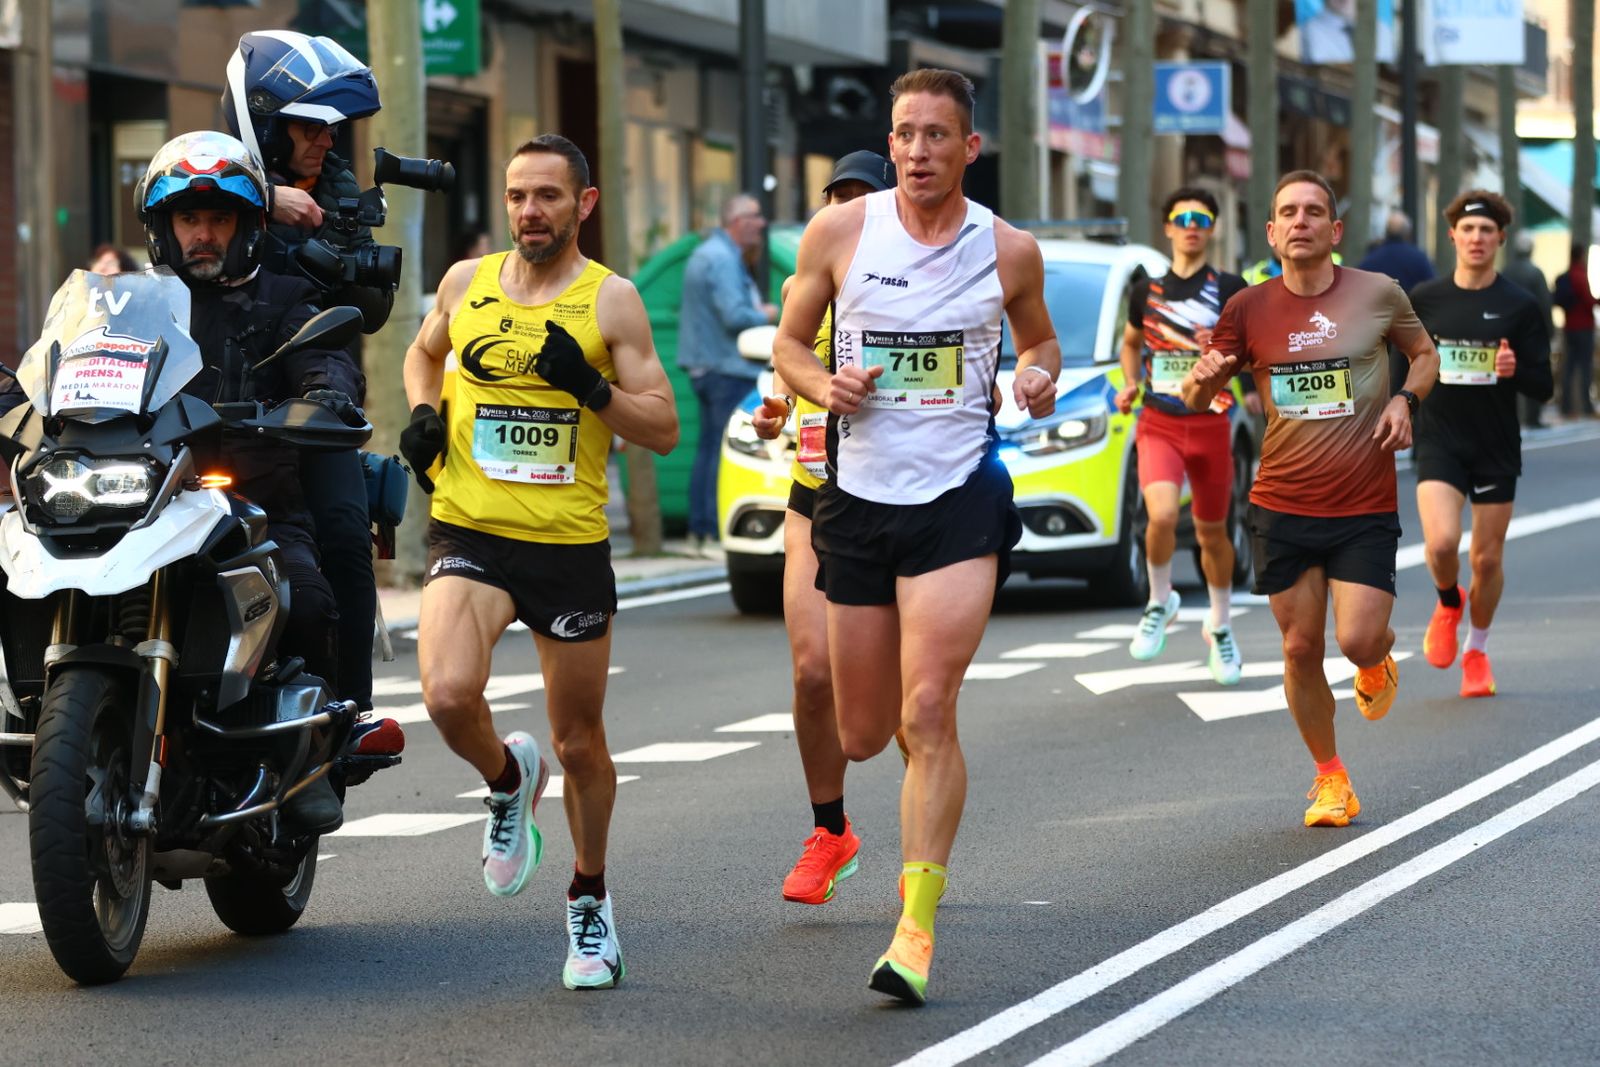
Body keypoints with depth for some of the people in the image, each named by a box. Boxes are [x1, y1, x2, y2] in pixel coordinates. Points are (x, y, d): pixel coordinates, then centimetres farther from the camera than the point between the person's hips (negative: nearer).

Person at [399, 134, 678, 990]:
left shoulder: (609, 300, -2)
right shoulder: (466, 283, 6)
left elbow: (664, 429, -2)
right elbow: (424, 351, 28)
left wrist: (592, 388, -19)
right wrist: (422, 413, 8)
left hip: (571, 543, -1)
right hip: (470, 532, 1)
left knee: (580, 744, 9)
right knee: (448, 694, -25)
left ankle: (589, 897, 33)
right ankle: (508, 778, 9)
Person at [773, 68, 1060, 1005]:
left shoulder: (1009, 250, 1)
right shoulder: (840, 232, 0)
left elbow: (1040, 337, 18)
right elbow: (790, 341, 11)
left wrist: (1041, 377, -4)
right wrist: (823, 384, -11)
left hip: (960, 500, -2)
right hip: (859, 498, 2)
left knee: (928, 714, -17)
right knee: (863, 735, 9)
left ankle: (918, 926, -14)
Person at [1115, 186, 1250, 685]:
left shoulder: (1230, 289, -1)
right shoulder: (1146, 290, 6)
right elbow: (1131, 342, 24)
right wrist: (1130, 382, 6)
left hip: (1210, 425, 0)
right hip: (1158, 425, 0)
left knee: (1212, 532, 10)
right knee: (1162, 515, -25)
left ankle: (1220, 628, 31)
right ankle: (1160, 602, 1)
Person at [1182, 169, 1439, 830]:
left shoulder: (1378, 294, -3)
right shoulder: (1249, 309, -1)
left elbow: (1424, 354, 15)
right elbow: (1197, 400, 6)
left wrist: (1405, 399, -5)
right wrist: (1202, 378, -18)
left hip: (1364, 509, -1)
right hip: (1282, 509, 1)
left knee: (1357, 640, -12)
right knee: (1301, 648, 3)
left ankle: (1377, 664, 27)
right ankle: (1329, 776, 23)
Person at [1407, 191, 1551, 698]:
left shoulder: (1520, 306, -3)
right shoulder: (1424, 299, 0)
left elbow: (1543, 387, -4)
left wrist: (1516, 370, -23)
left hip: (1497, 448, 0)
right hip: (1438, 442, 0)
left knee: (1487, 558, 6)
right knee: (1441, 543, -20)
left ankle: (1477, 651, 30)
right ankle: (1448, 604, 15)